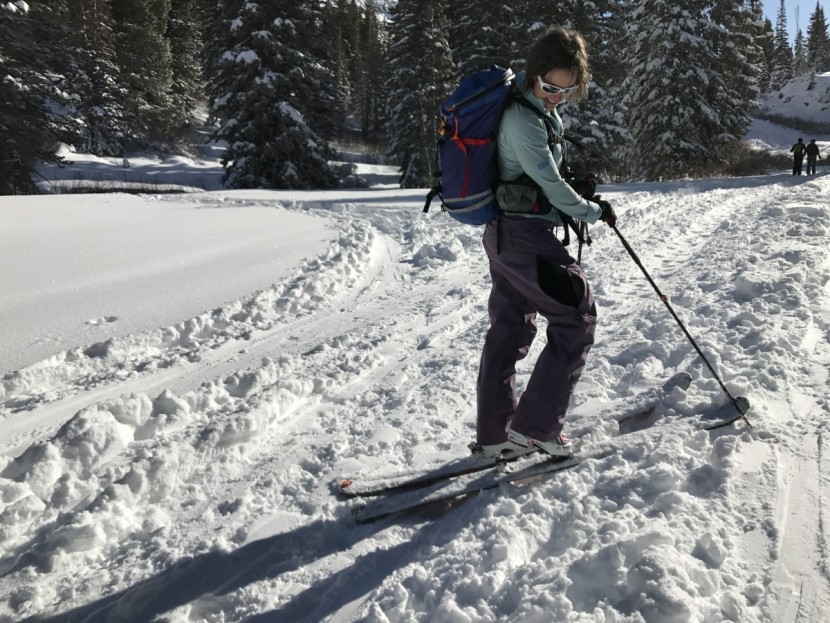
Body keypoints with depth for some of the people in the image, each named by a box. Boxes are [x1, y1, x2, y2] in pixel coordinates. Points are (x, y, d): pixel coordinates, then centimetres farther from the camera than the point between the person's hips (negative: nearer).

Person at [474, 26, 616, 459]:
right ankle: (535, 425, 2)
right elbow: (550, 184, -16)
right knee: (576, 318, -1)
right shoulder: (523, 120, -19)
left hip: (504, 232, 10)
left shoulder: (538, 108, 12)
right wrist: (594, 212, -1)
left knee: (509, 327, 13)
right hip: (524, 234, -10)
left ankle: (493, 435, 21)